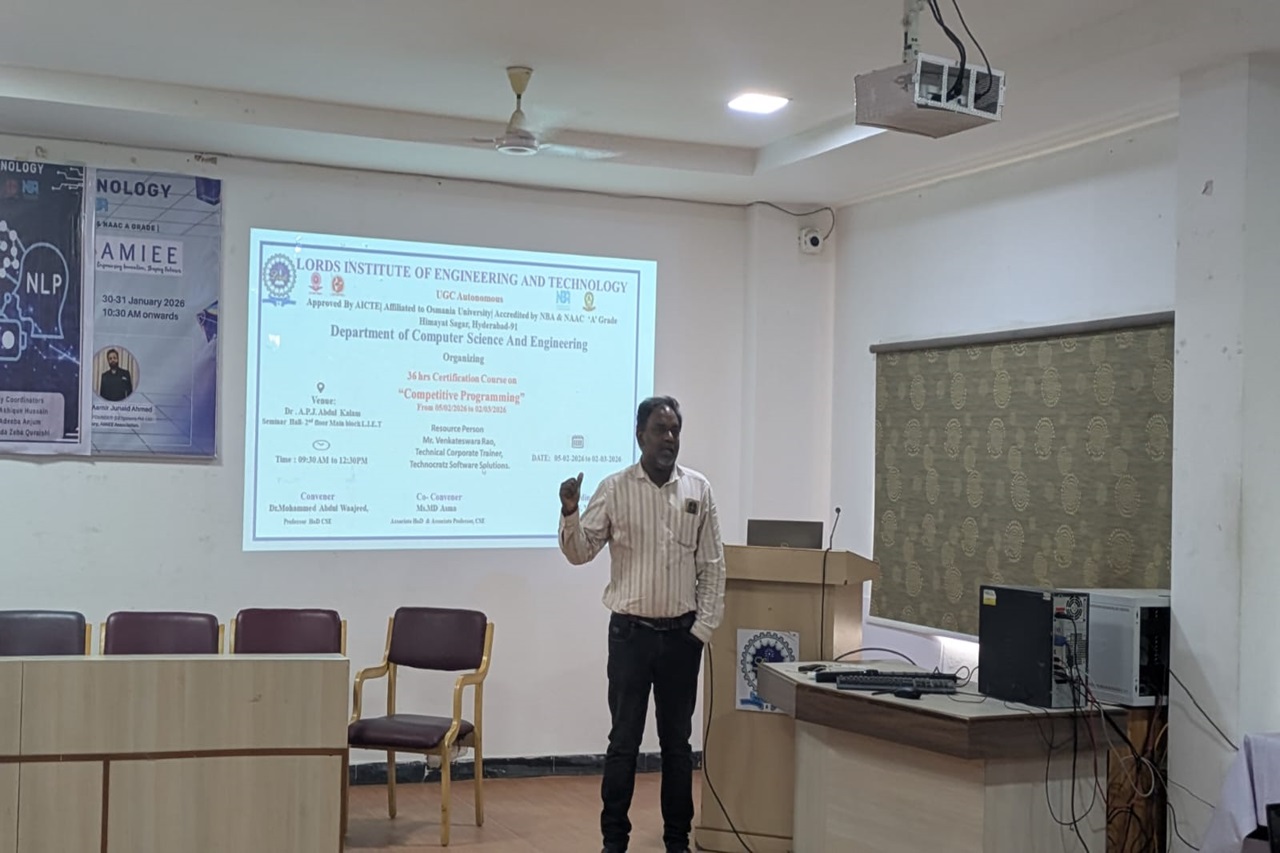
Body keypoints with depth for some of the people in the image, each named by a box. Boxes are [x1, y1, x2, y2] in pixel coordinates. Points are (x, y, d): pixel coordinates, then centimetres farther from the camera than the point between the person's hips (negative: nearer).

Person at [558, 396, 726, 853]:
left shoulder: (699, 490, 2)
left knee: (678, 741, 9)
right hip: (630, 632, -1)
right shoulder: (615, 488, -3)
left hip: (681, 634, 2)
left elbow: (713, 566, 4)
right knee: (624, 741, 2)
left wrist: (703, 628, -1)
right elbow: (580, 553, -5)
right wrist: (570, 512, -23)